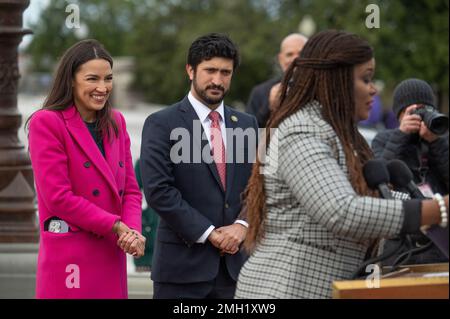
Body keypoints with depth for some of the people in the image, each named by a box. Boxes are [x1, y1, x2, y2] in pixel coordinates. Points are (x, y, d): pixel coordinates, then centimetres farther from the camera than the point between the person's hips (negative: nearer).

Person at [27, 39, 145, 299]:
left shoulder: (116, 123, 14)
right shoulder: (46, 123, -7)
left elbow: (130, 189, 12)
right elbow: (58, 196, -13)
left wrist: (133, 231, -8)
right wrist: (116, 226, -12)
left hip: (112, 256, 6)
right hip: (69, 258, -6)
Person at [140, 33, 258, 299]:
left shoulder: (248, 124, 13)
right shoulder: (162, 124, -2)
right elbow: (158, 190, -11)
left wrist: (243, 225, -7)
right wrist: (208, 233, -12)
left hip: (236, 264, 4)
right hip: (183, 265, -4)